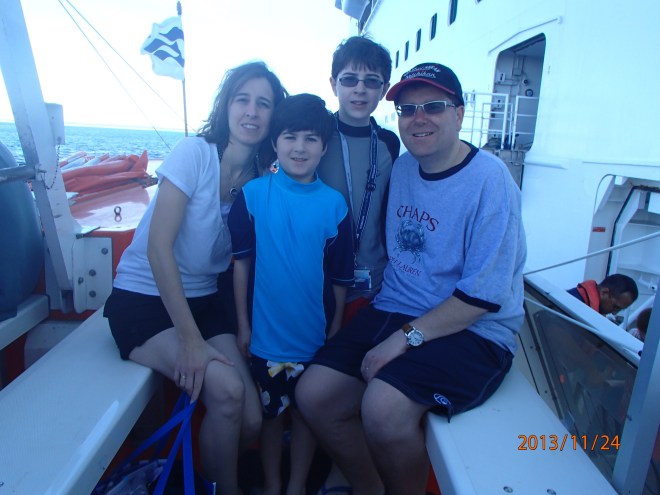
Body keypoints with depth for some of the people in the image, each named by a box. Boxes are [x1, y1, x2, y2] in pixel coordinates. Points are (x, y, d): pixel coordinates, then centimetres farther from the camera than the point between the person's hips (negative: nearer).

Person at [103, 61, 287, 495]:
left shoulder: (261, 179, 2)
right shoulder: (195, 153, -13)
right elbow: (158, 246, -18)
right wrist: (190, 339, -20)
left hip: (205, 300, 5)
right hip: (144, 300, -4)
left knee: (251, 422, -8)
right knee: (226, 389, -25)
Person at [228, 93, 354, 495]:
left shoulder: (334, 203, -6)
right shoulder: (253, 194, -7)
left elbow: (340, 275, -1)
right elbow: (241, 262, -4)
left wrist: (337, 329, 2)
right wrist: (243, 324, -3)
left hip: (316, 335, 1)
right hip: (267, 333, 0)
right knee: (271, 411, 18)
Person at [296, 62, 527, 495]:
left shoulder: (490, 180, -14)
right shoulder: (402, 167, 8)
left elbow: (484, 295, -17)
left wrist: (406, 337, -19)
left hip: (473, 331, -6)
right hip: (393, 311, 6)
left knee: (383, 408, -28)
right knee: (313, 394, -6)